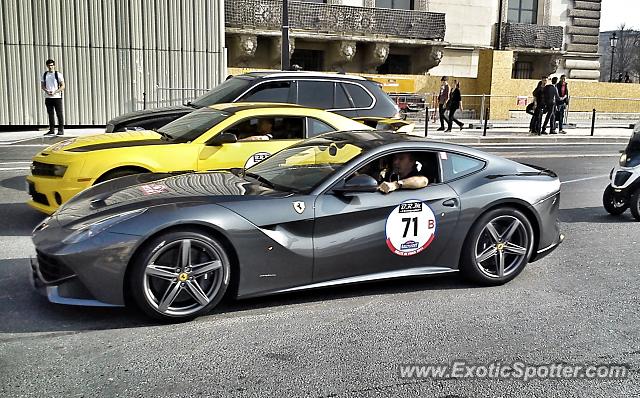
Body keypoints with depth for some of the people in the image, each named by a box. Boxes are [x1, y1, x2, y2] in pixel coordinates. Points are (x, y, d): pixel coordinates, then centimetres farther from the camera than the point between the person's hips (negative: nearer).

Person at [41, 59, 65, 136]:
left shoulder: (58, 74, -1)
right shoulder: (45, 75, 10)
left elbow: (63, 86, -4)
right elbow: (42, 86, 12)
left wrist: (55, 92, -16)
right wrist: (47, 91, -9)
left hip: (57, 97, -4)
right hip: (48, 97, 4)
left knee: (59, 114, -3)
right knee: (50, 114, 7)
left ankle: (61, 130, 0)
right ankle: (51, 130, 13)